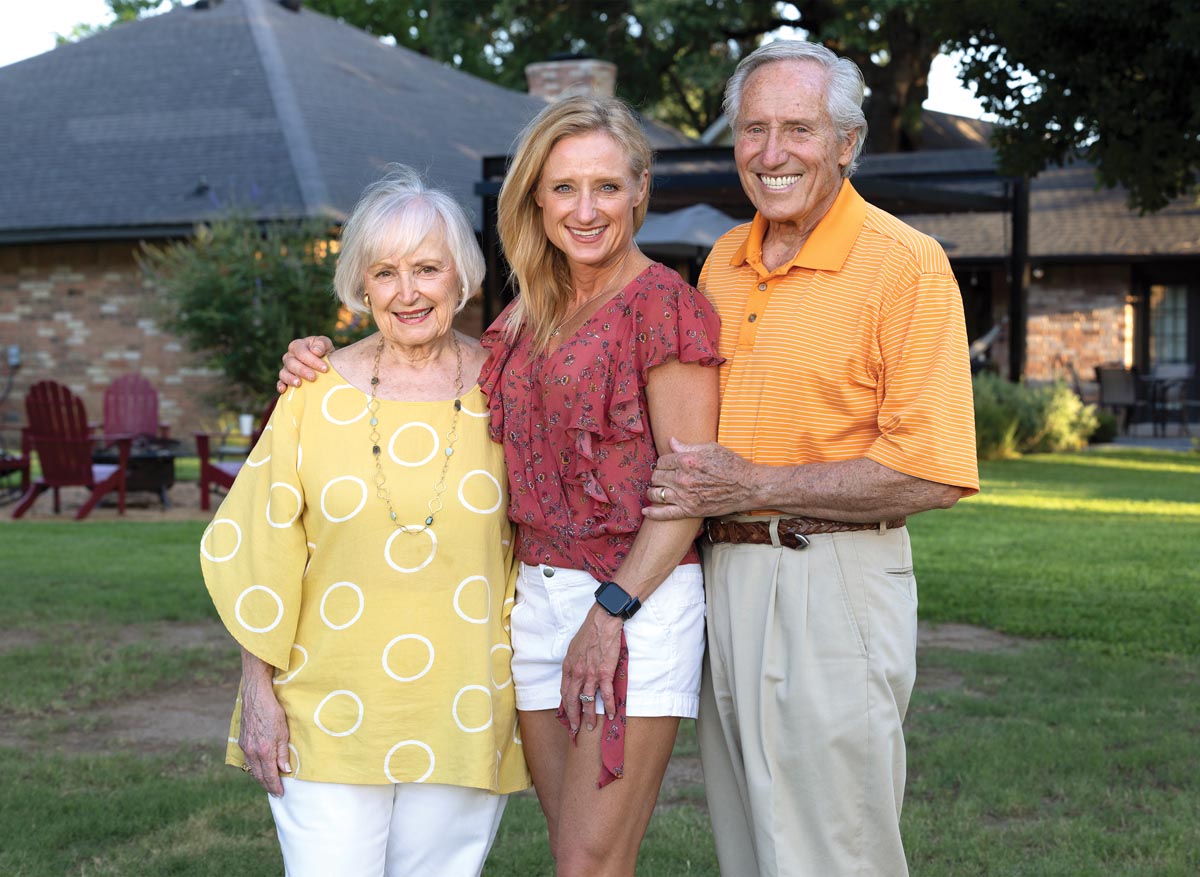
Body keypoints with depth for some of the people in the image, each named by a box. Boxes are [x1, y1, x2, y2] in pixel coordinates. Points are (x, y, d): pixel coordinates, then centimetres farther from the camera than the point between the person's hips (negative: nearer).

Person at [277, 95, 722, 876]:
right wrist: (324, 366, 6)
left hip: (638, 597, -7)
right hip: (539, 596, 7)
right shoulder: (529, 316, 14)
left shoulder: (664, 305, -7)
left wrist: (612, 609, -17)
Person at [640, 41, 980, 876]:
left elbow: (930, 474, -17)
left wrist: (753, 486, -17)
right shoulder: (722, 262, 11)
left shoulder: (906, 264, -10)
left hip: (832, 581, -7)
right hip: (720, 578, 7)